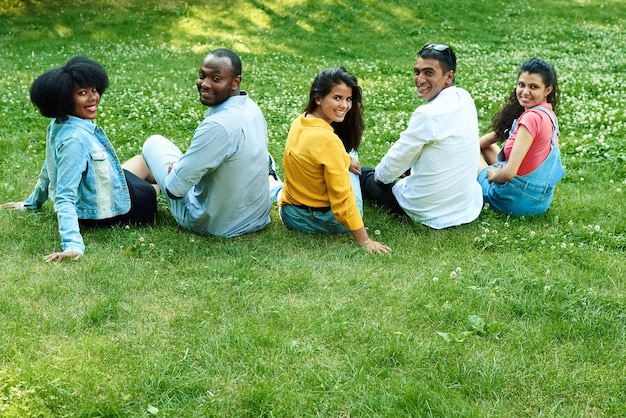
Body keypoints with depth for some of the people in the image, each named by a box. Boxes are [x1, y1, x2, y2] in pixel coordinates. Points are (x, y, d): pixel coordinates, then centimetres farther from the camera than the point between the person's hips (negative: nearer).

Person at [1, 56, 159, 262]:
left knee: (145, 160, 29)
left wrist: (32, 202, 23)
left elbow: (51, 168, 8)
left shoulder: (58, 125, -7)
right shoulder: (74, 139, -34)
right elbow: (65, 198, -39)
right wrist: (72, 244, -47)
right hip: (110, 211, -9)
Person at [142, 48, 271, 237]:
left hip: (211, 224, -8)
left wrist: (173, 169, -3)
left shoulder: (217, 126, -32)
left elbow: (174, 189, -27)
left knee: (154, 143, 10)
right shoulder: (251, 108, -6)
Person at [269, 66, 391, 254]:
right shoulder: (328, 140, -29)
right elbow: (343, 197, -28)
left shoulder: (300, 121, -5)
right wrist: (365, 241, -23)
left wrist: (344, 161, 2)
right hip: (326, 223, -7)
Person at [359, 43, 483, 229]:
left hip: (430, 212, -7)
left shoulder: (428, 115, -27)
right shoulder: (465, 99, -2)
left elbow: (399, 157, -13)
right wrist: (412, 167, 20)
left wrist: (380, 174, 7)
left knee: (364, 174, 15)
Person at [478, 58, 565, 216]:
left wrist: (493, 175, -7)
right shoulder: (547, 113, 4)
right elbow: (497, 135, 14)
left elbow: (509, 172, -27)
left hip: (520, 201, -9)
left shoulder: (531, 117, -25)